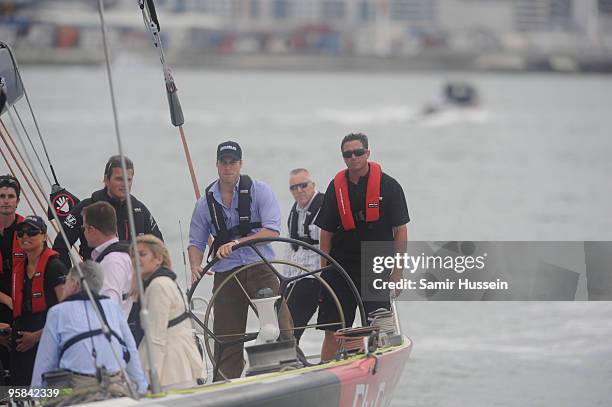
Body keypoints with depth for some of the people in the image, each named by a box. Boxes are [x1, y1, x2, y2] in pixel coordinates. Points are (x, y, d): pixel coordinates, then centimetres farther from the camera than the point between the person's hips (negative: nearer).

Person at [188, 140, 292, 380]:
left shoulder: (258, 191, 0)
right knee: (226, 337, 2)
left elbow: (272, 230, -11)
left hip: (261, 268, -2)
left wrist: (236, 242, -20)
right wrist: (195, 266, -8)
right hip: (226, 275, 2)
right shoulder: (205, 203, 10)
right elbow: (196, 242, 14)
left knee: (280, 326, -13)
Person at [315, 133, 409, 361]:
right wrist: (324, 272, 4)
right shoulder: (336, 188, 6)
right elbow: (326, 233, 10)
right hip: (340, 270, 2)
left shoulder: (388, 186, -2)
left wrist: (397, 273, -5)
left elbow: (400, 231, -1)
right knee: (332, 332, 1)